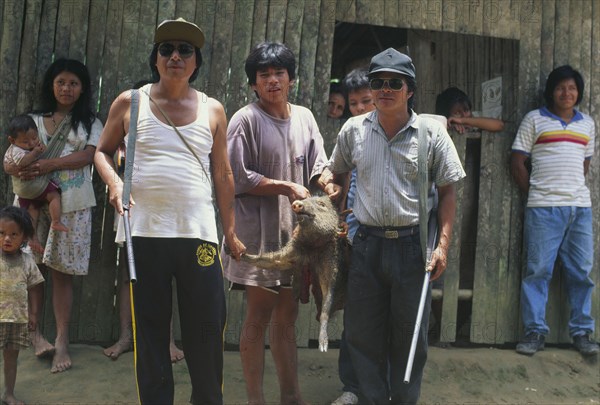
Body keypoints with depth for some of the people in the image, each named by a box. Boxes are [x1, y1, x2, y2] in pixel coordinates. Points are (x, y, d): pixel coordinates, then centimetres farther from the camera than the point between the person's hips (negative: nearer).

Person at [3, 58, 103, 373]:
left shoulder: (90, 122, 11)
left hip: (73, 206, -1)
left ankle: (62, 342, 2)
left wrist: (47, 164, -19)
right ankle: (34, 334, 5)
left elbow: (87, 157, -7)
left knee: (62, 272, -1)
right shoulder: (35, 120, 14)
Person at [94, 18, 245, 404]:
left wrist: (230, 231, 10)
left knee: (207, 327, 4)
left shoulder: (212, 109, 8)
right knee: (150, 328, 8)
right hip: (143, 231, 0)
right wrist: (114, 182, -8)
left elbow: (223, 175, 11)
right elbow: (103, 151, 14)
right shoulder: (130, 103, 5)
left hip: (198, 232, 1)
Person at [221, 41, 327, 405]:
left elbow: (321, 166, 9)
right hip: (259, 231, -5)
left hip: (295, 228, 6)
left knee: (287, 316, 13)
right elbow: (238, 177, -11)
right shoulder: (246, 120, -6)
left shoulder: (304, 117, 10)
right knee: (259, 316, 1)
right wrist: (288, 187, -11)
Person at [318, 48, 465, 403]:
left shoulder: (432, 132, -2)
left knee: (410, 336, 8)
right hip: (367, 243, 2)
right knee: (363, 333, 9)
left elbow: (447, 191, 0)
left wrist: (443, 245, -8)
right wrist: (330, 185, -3)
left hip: (413, 244, -2)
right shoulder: (354, 129, 5)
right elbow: (336, 172, 21)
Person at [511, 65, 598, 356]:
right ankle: (535, 332, 5)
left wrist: (574, 190, 9)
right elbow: (518, 162, 3)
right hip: (543, 208, -3)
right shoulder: (534, 120, 5)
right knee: (538, 270, -3)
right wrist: (535, 193, 2)